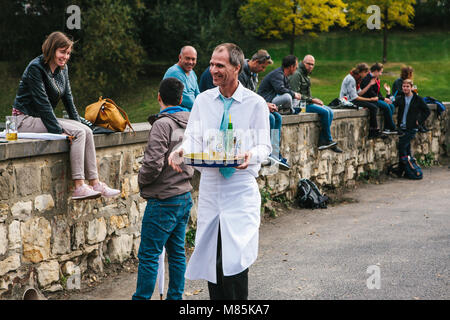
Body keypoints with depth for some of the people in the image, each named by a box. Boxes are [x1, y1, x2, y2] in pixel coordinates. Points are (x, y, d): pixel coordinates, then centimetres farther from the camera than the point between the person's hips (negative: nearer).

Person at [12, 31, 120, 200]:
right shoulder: (35, 68, -17)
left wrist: (78, 123, 2)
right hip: (25, 119, -8)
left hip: (43, 118, 8)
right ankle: (79, 187, -26)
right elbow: (42, 102, -21)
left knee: (86, 131, -13)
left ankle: (95, 183, -13)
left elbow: (68, 98, 14)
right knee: (78, 133, -24)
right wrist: (58, 131, -25)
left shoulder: (63, 69, 8)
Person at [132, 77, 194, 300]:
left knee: (149, 255, -3)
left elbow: (153, 163, -21)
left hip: (164, 200, -8)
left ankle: (141, 298, 1)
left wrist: (142, 182, -4)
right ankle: (175, 297, 19)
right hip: (185, 197, 9)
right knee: (177, 252, 13)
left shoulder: (163, 124, -16)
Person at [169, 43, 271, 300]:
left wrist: (251, 155, -24)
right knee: (210, 257, 8)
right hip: (210, 184, 4)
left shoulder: (255, 103, -2)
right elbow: (194, 138, 6)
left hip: (241, 187, -4)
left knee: (235, 260, -15)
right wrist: (182, 151, -16)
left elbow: (264, 146, -2)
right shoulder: (203, 100, 9)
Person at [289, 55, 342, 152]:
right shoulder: (297, 74, -12)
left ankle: (322, 141, -11)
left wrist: (315, 100, 5)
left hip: (307, 103, 10)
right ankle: (328, 140, -8)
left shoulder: (306, 75, 20)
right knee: (325, 111, -20)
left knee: (330, 111, -4)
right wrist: (312, 100, -15)